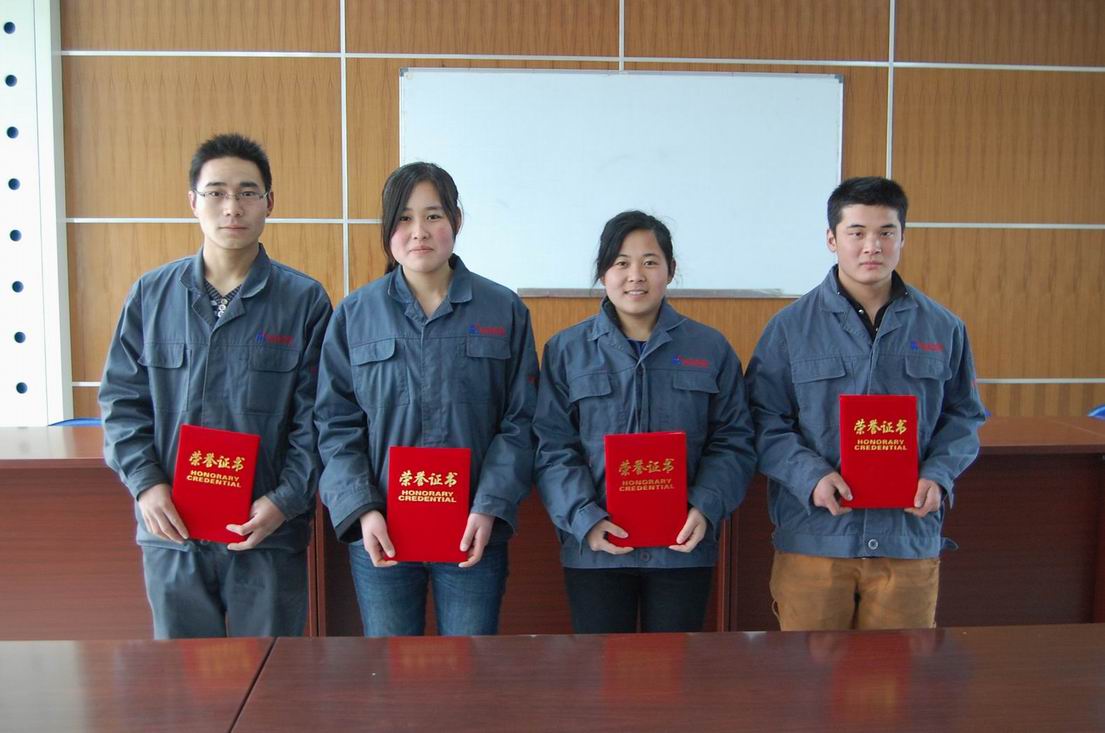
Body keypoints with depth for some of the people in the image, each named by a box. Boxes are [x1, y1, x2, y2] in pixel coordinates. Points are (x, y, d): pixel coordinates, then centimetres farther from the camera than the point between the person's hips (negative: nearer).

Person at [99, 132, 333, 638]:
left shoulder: (304, 299, -2)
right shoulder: (152, 294, 4)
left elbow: (316, 417, -3)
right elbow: (122, 399, 6)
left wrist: (286, 500, -12)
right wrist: (144, 483, -7)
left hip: (270, 533, -2)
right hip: (171, 528, 2)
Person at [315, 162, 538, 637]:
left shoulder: (504, 311, 0)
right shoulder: (355, 313, 2)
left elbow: (520, 422, 0)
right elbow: (336, 424, 2)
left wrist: (491, 508, -11)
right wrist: (361, 509, -10)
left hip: (475, 532, 0)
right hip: (379, 533, 1)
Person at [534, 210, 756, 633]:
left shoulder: (710, 348, 5)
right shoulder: (565, 350, 2)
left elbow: (733, 443, 4)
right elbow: (552, 448, -3)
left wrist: (706, 509, -12)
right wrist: (584, 519, -15)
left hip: (683, 547, 1)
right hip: (595, 549, -1)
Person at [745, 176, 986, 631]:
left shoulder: (943, 328, 6)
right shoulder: (791, 326, -1)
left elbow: (963, 417, 13)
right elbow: (764, 420, -2)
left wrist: (938, 475, -5)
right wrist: (810, 475, -17)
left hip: (910, 537, 2)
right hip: (814, 538, -2)